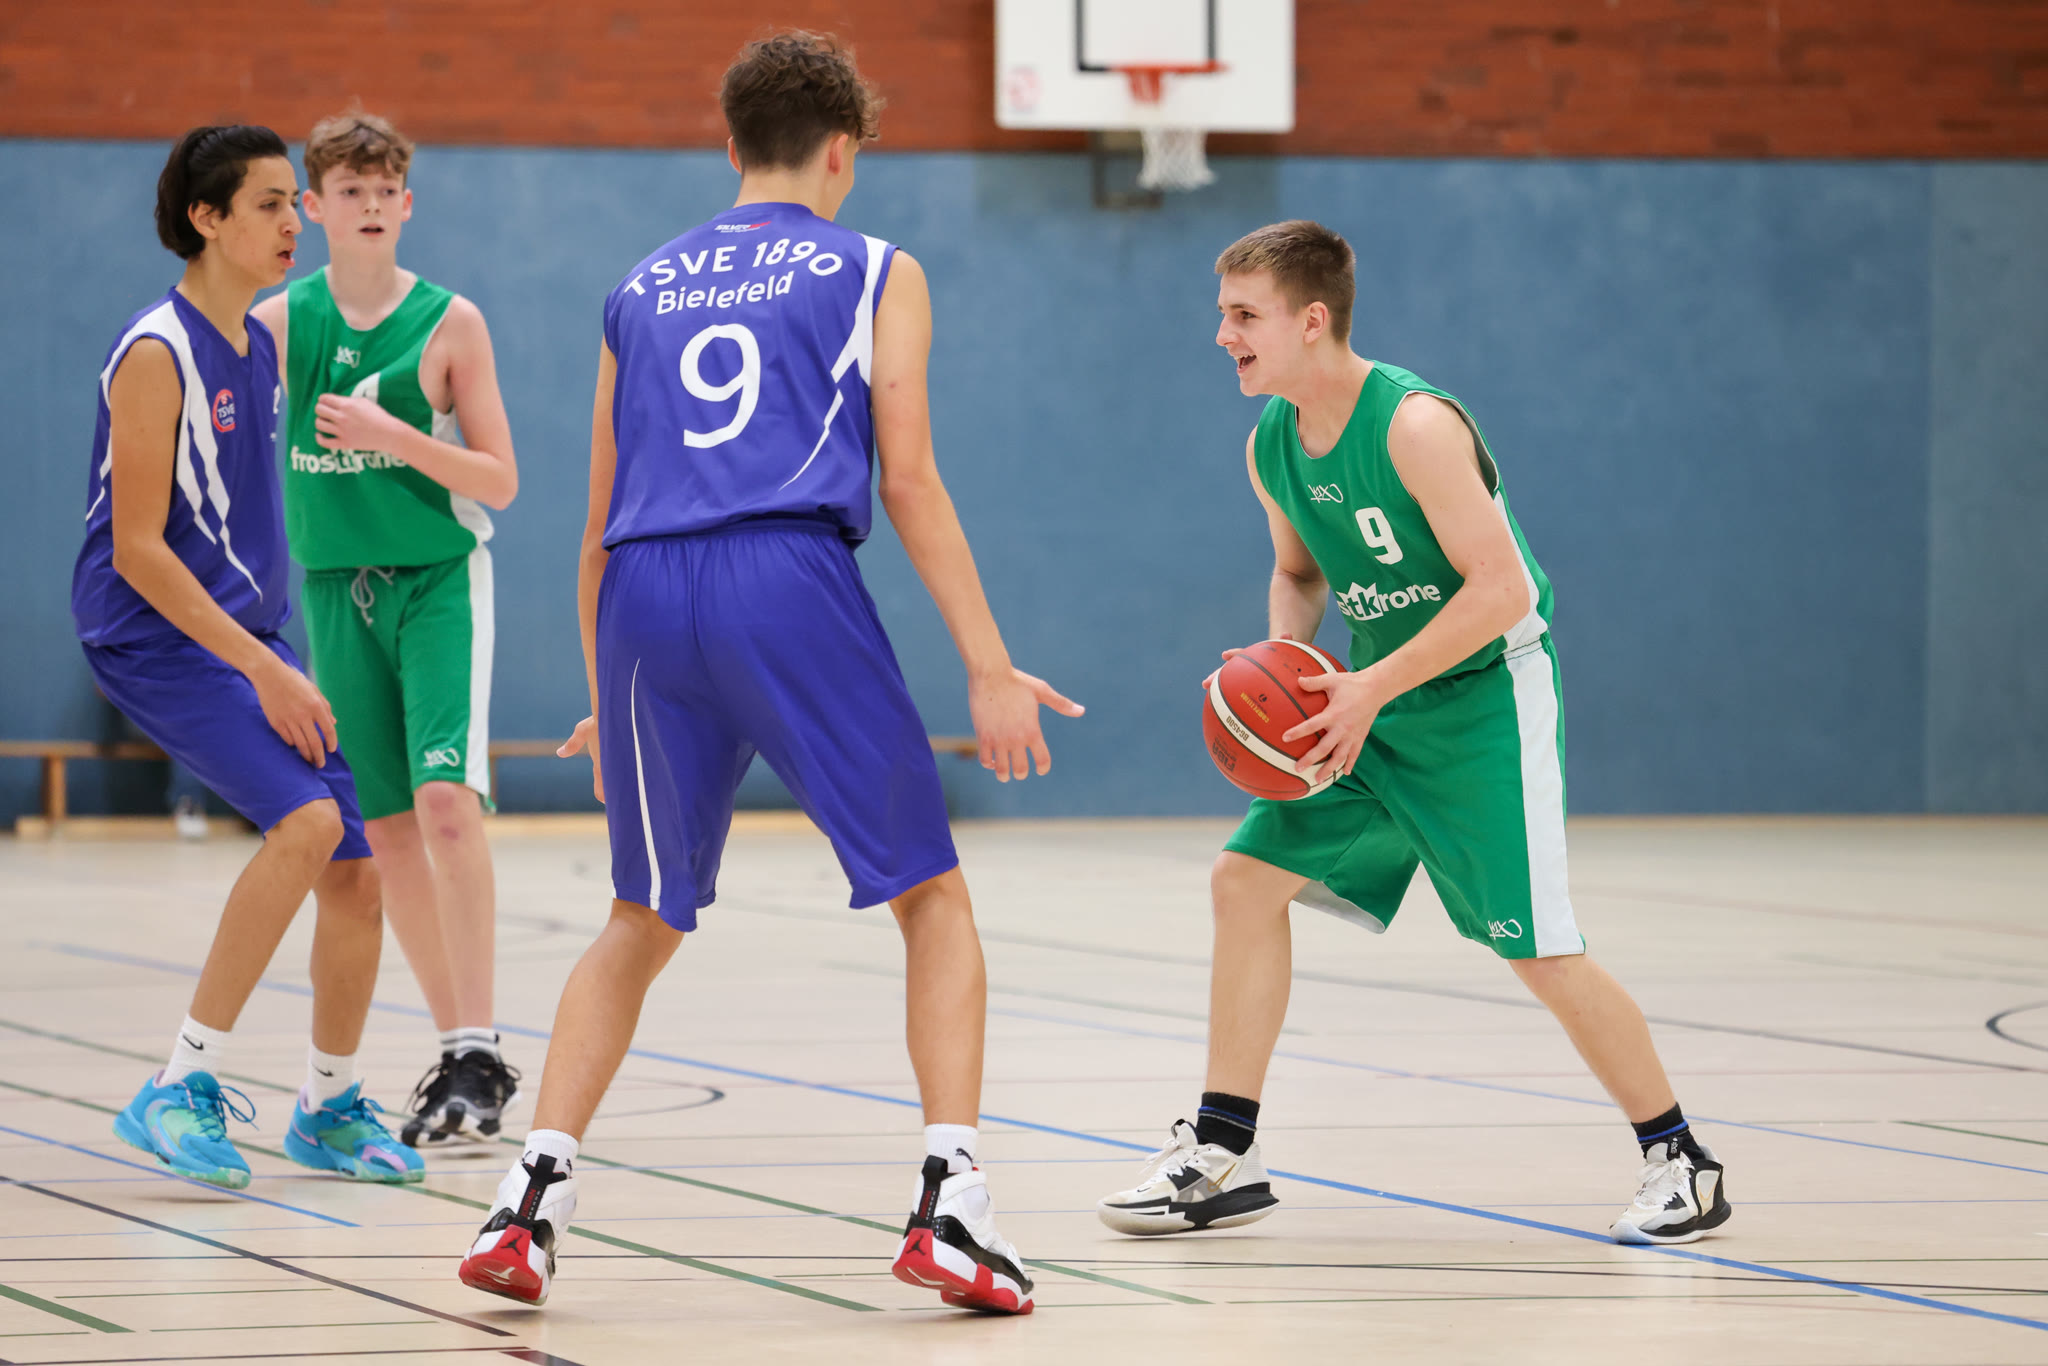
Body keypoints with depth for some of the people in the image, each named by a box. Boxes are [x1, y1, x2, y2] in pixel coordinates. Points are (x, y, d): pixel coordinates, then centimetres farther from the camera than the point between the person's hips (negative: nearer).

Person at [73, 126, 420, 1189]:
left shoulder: (261, 345, 11)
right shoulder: (155, 355, -15)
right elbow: (136, 550, -19)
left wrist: (274, 659, 21)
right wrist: (263, 670, -22)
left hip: (248, 637, 8)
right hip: (153, 637, -8)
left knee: (355, 861, 4)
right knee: (308, 818, -27)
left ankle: (328, 1109, 23)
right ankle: (182, 1088, -21)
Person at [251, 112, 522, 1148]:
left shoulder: (449, 322, -5)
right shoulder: (280, 323, 2)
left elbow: (500, 482, -6)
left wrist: (396, 437, -19)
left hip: (442, 578, -3)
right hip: (334, 588, 3)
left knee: (445, 799, -19)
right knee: (385, 829, 4)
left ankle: (479, 1055, -17)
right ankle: (457, 1051, 14)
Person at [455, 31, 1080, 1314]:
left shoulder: (642, 290, 24)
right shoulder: (874, 273, 13)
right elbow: (909, 483, 3)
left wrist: (603, 699, 33)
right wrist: (992, 668, 1)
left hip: (644, 595, 4)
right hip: (788, 582, -4)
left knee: (643, 920, 19)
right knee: (934, 895, 8)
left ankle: (532, 1197, 7)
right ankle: (952, 1202, -6)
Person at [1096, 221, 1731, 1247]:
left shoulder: (1415, 427, -24)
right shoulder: (1272, 448, 1)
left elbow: (1501, 591, -26)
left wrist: (1371, 689, -26)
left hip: (1483, 696, -8)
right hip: (1377, 702, 8)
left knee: (1537, 951, -9)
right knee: (1247, 878, 1)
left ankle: (1680, 1163, 5)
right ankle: (1222, 1154, 8)